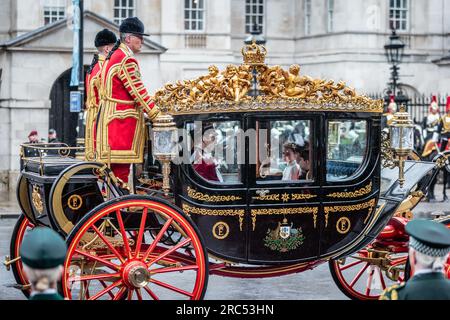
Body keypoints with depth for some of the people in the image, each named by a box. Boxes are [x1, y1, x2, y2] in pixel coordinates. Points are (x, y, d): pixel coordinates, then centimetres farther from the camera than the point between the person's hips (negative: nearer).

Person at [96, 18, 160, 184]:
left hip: (109, 115, 10)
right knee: (121, 165, -8)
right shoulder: (126, 59, -14)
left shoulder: (113, 56, 18)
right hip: (122, 118, -10)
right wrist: (155, 114, -11)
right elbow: (138, 91, -16)